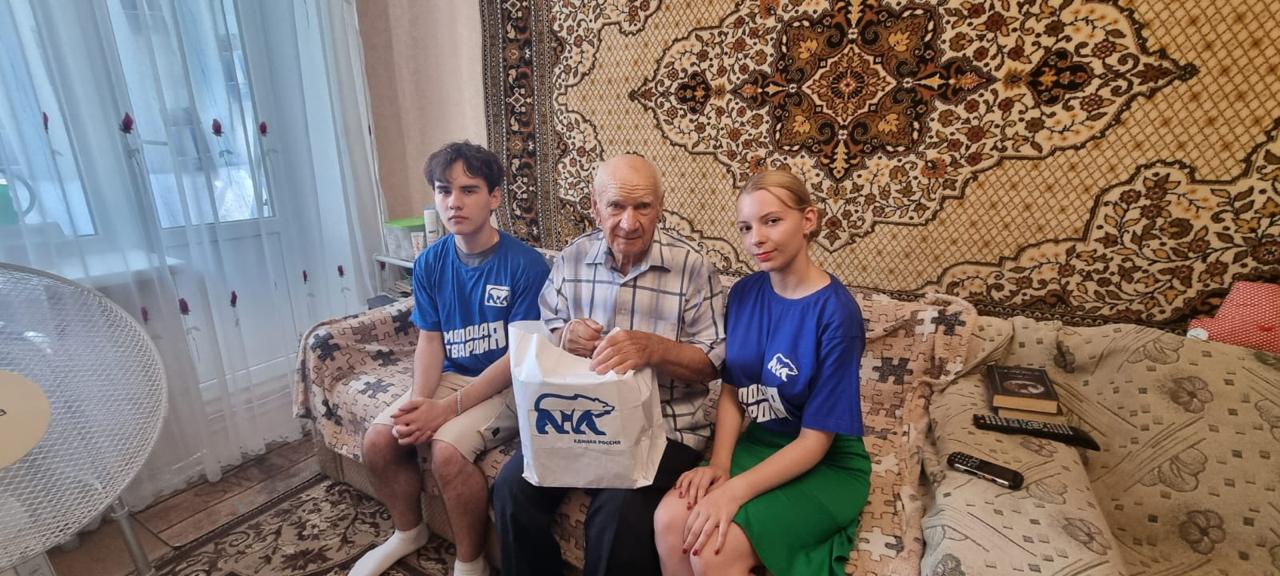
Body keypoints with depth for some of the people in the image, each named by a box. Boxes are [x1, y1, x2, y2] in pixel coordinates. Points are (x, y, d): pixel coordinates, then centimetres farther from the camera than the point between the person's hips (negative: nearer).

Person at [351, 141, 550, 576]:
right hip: (451, 377, 6)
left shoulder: (526, 264, -18)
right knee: (378, 439, -9)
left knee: (447, 449, -27)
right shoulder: (429, 263, -1)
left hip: (507, 386, -5)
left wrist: (448, 408, -22)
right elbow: (429, 341, 3)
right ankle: (408, 531, 22)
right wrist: (419, 400, -16)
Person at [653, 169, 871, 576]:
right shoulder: (744, 293, -4)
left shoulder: (836, 314, -21)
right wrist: (718, 463, -12)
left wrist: (734, 491, -25)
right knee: (670, 519, -19)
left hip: (827, 465, -4)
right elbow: (731, 390, 2)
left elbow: (815, 440, -18)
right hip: (757, 444, 5)